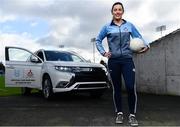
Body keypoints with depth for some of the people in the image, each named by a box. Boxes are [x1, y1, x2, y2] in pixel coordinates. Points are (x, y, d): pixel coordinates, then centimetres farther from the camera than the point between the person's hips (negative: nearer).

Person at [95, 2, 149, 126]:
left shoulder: (129, 25, 9)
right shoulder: (107, 27, 7)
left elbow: (139, 37, 10)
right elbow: (98, 40, 13)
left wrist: (146, 45, -9)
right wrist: (103, 52, 0)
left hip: (127, 59, 0)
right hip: (113, 61, 1)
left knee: (131, 87, -12)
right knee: (117, 88, 6)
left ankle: (132, 115, 3)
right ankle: (119, 113, 20)